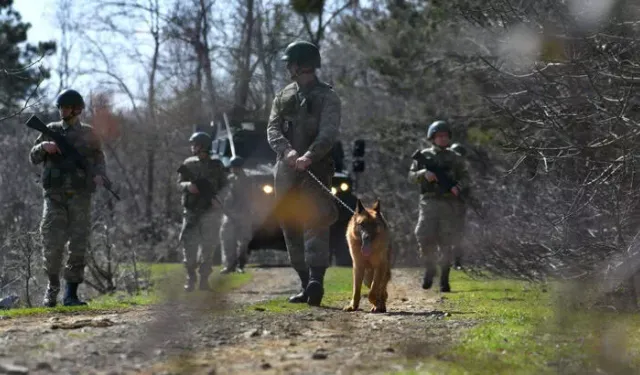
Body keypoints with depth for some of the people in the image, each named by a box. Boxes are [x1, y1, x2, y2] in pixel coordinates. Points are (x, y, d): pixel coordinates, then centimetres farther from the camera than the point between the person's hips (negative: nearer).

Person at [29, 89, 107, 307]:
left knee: (79, 245, -3)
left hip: (80, 196, 0)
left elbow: (99, 158, 14)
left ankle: (71, 294, 3)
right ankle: (52, 286, 14)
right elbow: (33, 158, 10)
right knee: (52, 244, -8)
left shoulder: (88, 134, 9)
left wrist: (99, 175, -8)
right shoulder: (51, 131, 10)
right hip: (55, 196, 0)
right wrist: (44, 147, -12)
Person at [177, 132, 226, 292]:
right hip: (191, 211, 2)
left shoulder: (216, 165, 5)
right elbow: (179, 184, 9)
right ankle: (190, 278, 1)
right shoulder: (188, 163, 10)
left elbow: (223, 186, 6)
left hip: (210, 211, -1)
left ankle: (204, 279, 3)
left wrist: (217, 198, -13)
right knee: (189, 244, -6)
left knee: (208, 246, -2)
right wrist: (188, 186, -13)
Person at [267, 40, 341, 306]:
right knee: (291, 229, 5)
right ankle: (306, 285, 11)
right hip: (285, 171, 6)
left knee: (315, 222, -18)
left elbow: (329, 134, -14)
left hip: (315, 169, -6)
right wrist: (287, 151, -18)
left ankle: (316, 281, -31)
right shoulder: (283, 96, 17)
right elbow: (273, 129, 4)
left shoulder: (327, 97, 0)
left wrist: (309, 156, -32)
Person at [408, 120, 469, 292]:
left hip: (449, 203, 0)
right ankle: (429, 270, 11)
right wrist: (424, 174, -12)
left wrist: (458, 187, -12)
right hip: (429, 202, 0)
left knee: (446, 243, -1)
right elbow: (411, 176, 9)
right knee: (425, 238, -13)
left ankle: (444, 280, 5)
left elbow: (465, 177, 9)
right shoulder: (424, 156, 10)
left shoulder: (454, 158, 11)